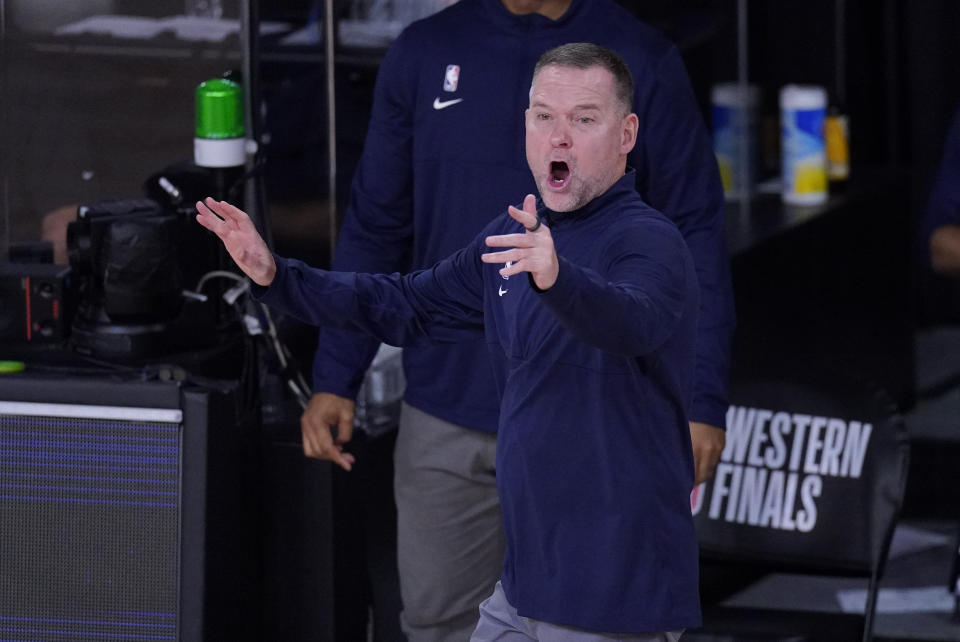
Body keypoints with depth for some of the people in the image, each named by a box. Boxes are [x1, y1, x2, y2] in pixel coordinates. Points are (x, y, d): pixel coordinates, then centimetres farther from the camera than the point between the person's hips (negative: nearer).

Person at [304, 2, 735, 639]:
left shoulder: (643, 62, -3)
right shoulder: (426, 54, 5)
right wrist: (335, 378, 5)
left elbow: (695, 237, -3)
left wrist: (703, 402, -9)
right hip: (446, 414, 3)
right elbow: (374, 226, 9)